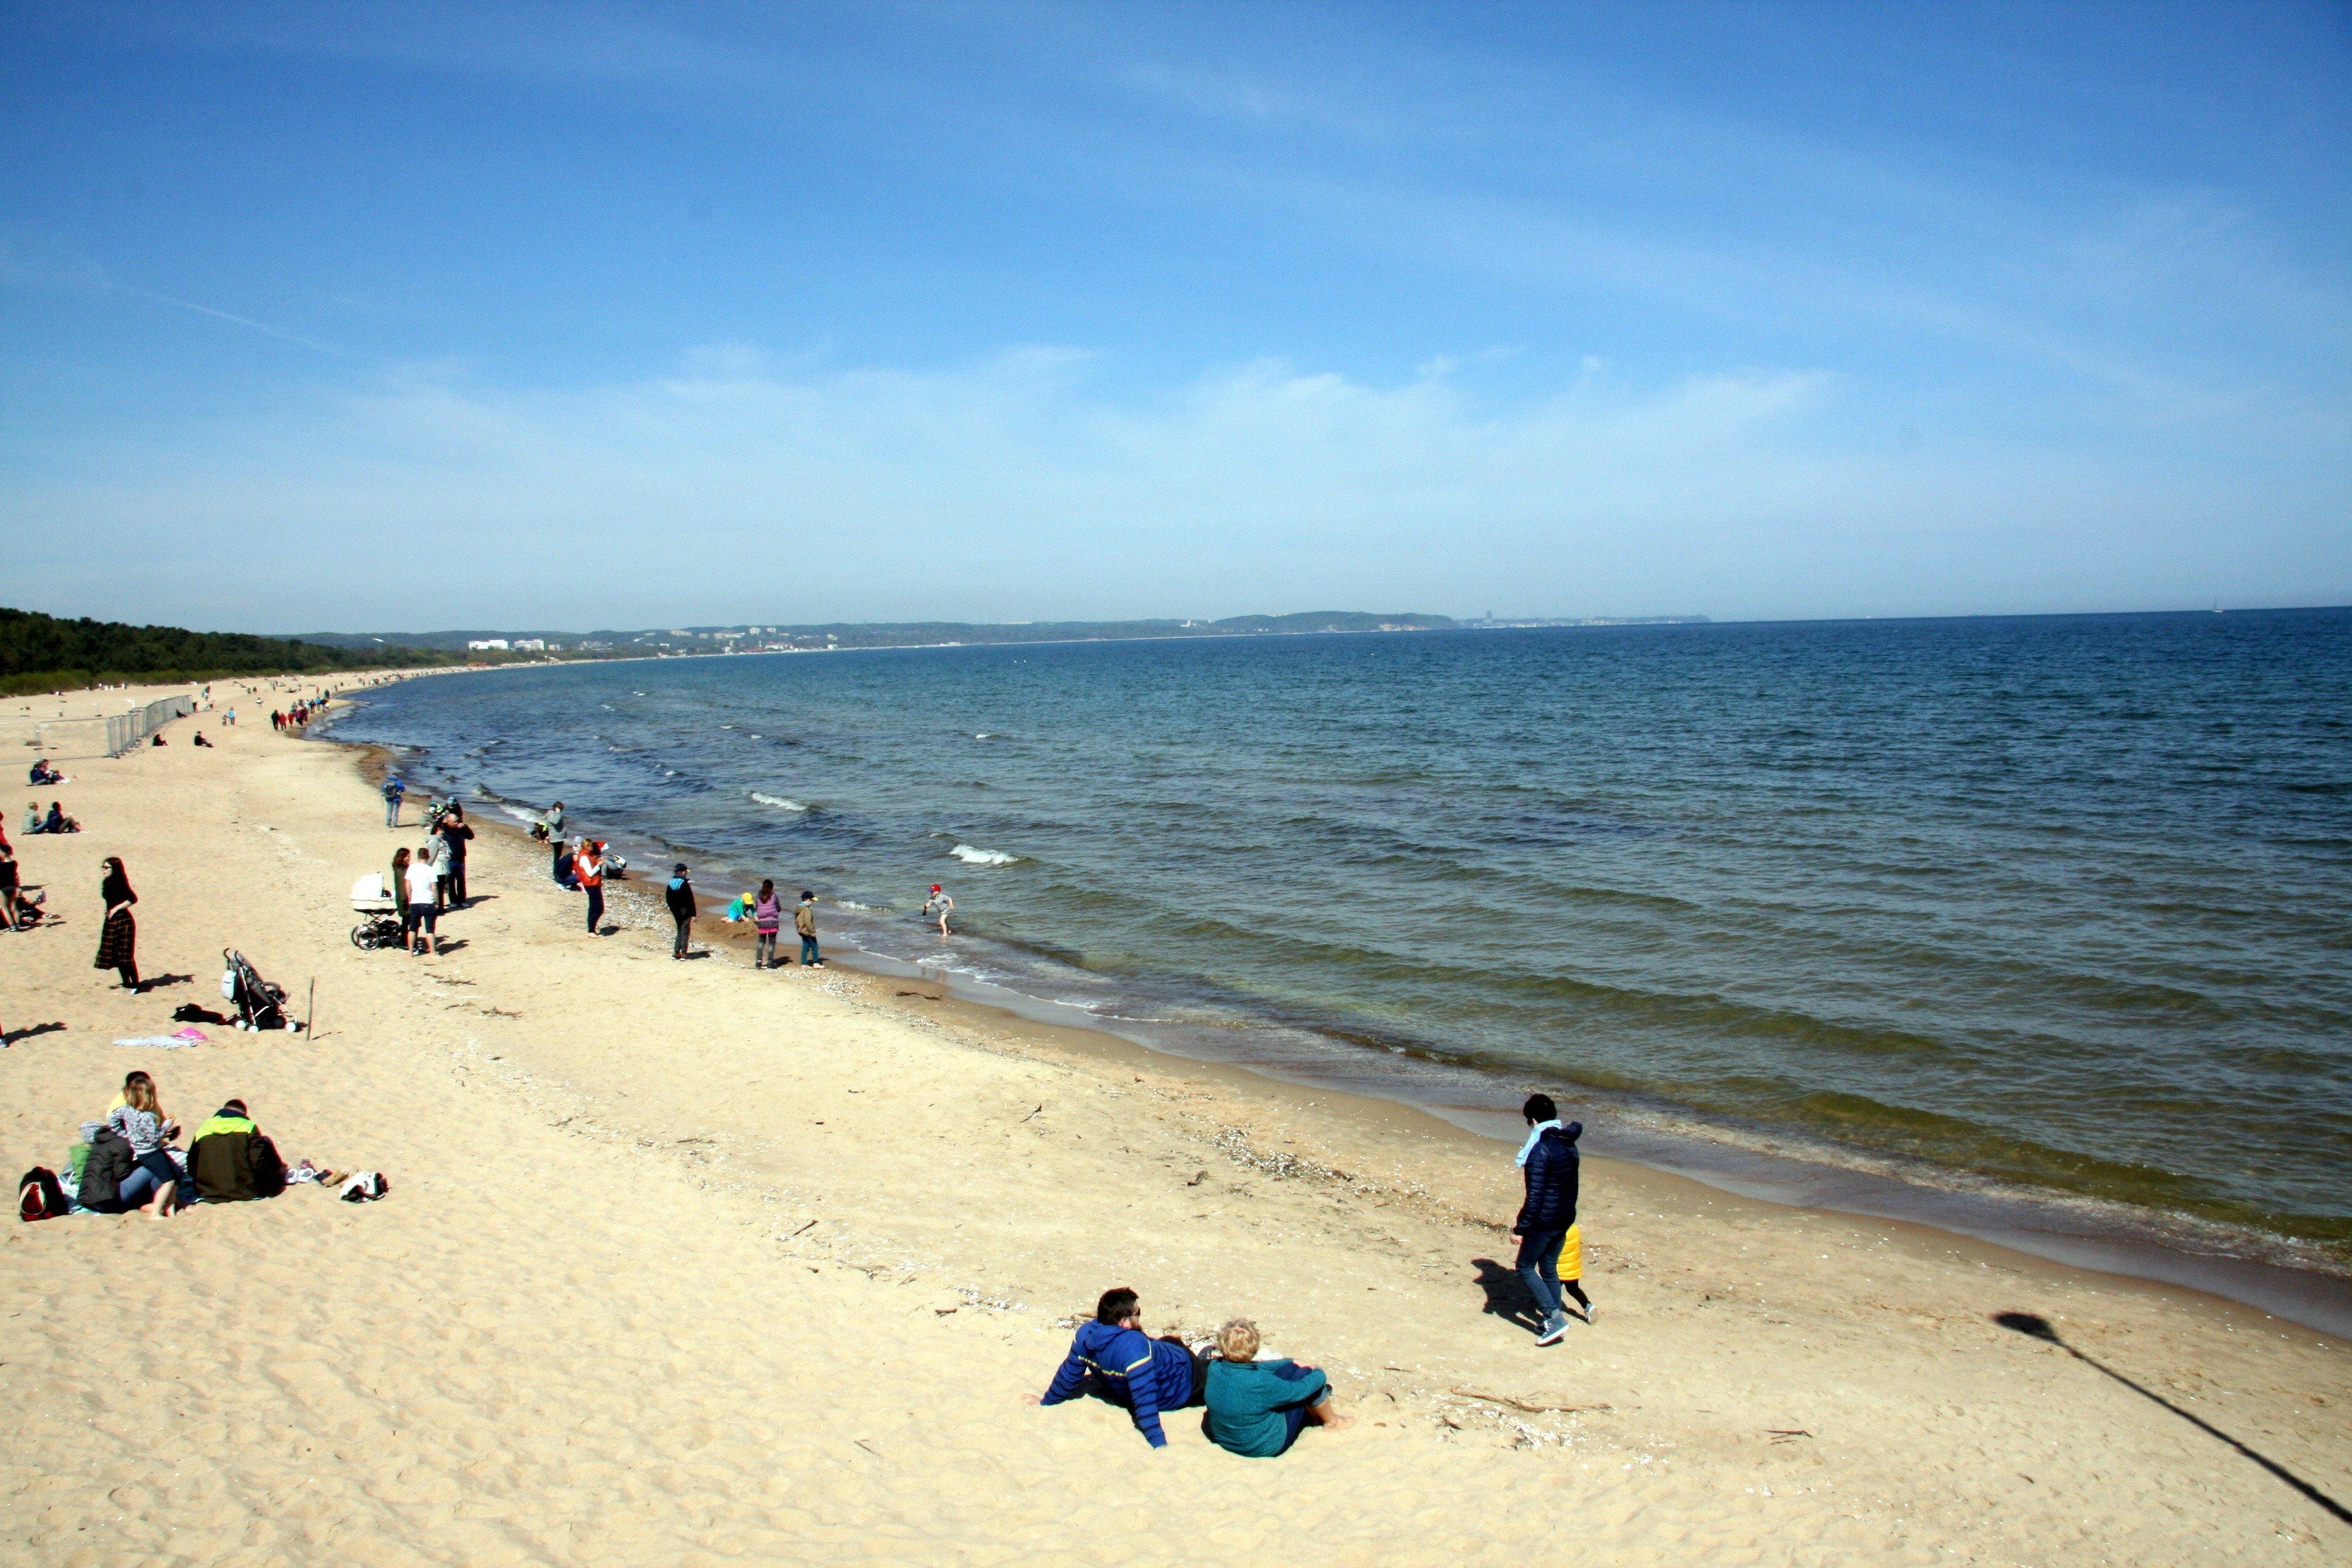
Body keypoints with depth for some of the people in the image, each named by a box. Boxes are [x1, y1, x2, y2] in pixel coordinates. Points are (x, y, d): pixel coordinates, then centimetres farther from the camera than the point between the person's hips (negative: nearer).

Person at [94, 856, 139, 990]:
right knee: (115, 955, 10)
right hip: (111, 922, 9)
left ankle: (135, 985, 2)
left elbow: (133, 899, -21)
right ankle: (127, 984, 19)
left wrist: (116, 909, -21)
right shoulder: (106, 883, 9)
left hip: (124, 921, -9)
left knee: (126, 955, -6)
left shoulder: (120, 884, -15)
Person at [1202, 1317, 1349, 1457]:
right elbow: (1300, 1389, -17)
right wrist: (1319, 1373, 4)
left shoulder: (1215, 1367, -16)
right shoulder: (1259, 1382, -35)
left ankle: (1312, 1413, 36)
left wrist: (1292, 1363, 12)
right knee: (1304, 1374, 0)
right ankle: (1332, 1421, 26)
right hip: (1267, 1448, -6)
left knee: (1290, 1369, 12)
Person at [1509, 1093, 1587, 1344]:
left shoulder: (1541, 1150, -21)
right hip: (1566, 1218, 8)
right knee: (1549, 1268, 18)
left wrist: (1520, 1228, -17)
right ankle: (1555, 1320, 23)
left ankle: (1554, 1317, -3)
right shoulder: (1568, 1145, 6)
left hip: (1545, 1220, -8)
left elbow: (1535, 1196, -22)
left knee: (1525, 1268, 4)